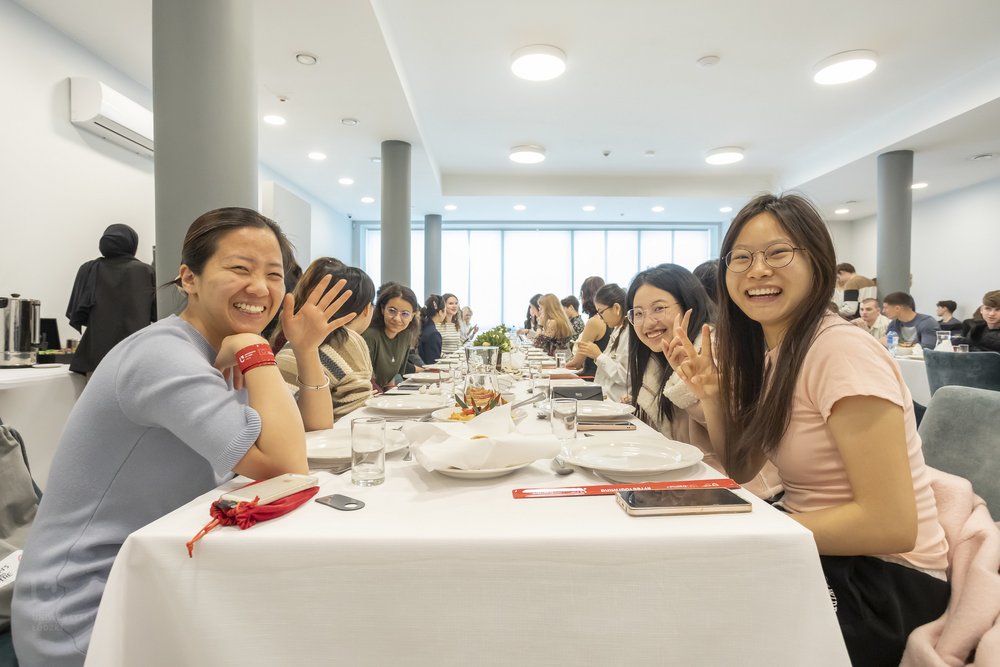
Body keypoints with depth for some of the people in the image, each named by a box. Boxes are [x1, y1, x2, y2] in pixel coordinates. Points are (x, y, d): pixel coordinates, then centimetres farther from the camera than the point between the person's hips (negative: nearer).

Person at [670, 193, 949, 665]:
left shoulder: (842, 351, -23)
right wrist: (710, 392, -8)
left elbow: (892, 525, -25)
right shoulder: (768, 353, 2)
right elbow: (739, 469, 7)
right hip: (819, 557, 7)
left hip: (886, 584, -6)